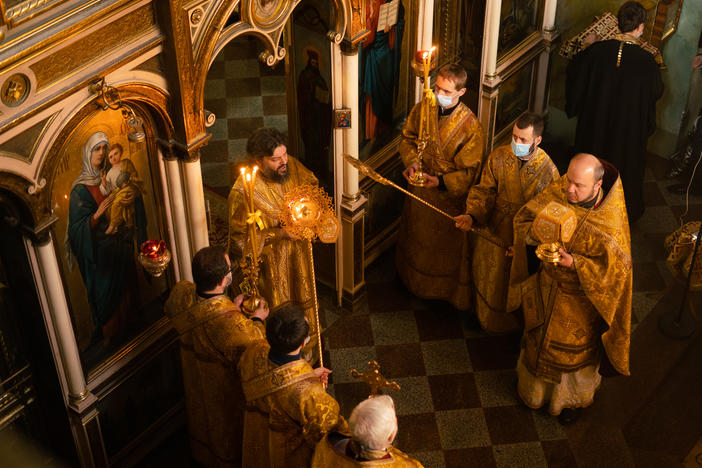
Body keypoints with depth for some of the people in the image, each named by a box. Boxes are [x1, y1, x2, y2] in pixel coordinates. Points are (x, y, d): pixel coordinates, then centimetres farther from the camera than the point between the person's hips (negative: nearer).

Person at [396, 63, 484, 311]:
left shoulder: (471, 126, -24)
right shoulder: (422, 109, -12)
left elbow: (469, 172, -19)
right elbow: (408, 139, 5)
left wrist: (440, 182, -32)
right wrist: (412, 161, -14)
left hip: (450, 197, -5)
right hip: (419, 191, 5)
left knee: (449, 244, 14)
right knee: (416, 239, 26)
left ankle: (450, 293, 36)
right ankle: (416, 283, 51)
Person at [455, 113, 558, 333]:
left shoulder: (547, 169, -21)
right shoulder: (498, 157, -14)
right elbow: (484, 191, -8)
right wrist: (471, 215, -26)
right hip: (493, 233, 3)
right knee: (489, 282, 23)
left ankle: (511, 323, 45)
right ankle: (487, 318, 49)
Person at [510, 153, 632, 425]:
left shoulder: (610, 220, -30)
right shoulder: (557, 192, -18)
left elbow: (617, 266, -26)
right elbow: (523, 218, -6)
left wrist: (575, 263, -34)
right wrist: (536, 235, -27)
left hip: (581, 299, -4)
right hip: (548, 285, 4)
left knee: (575, 347, 20)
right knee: (540, 335, 27)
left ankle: (572, 397, 49)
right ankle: (536, 382, 57)